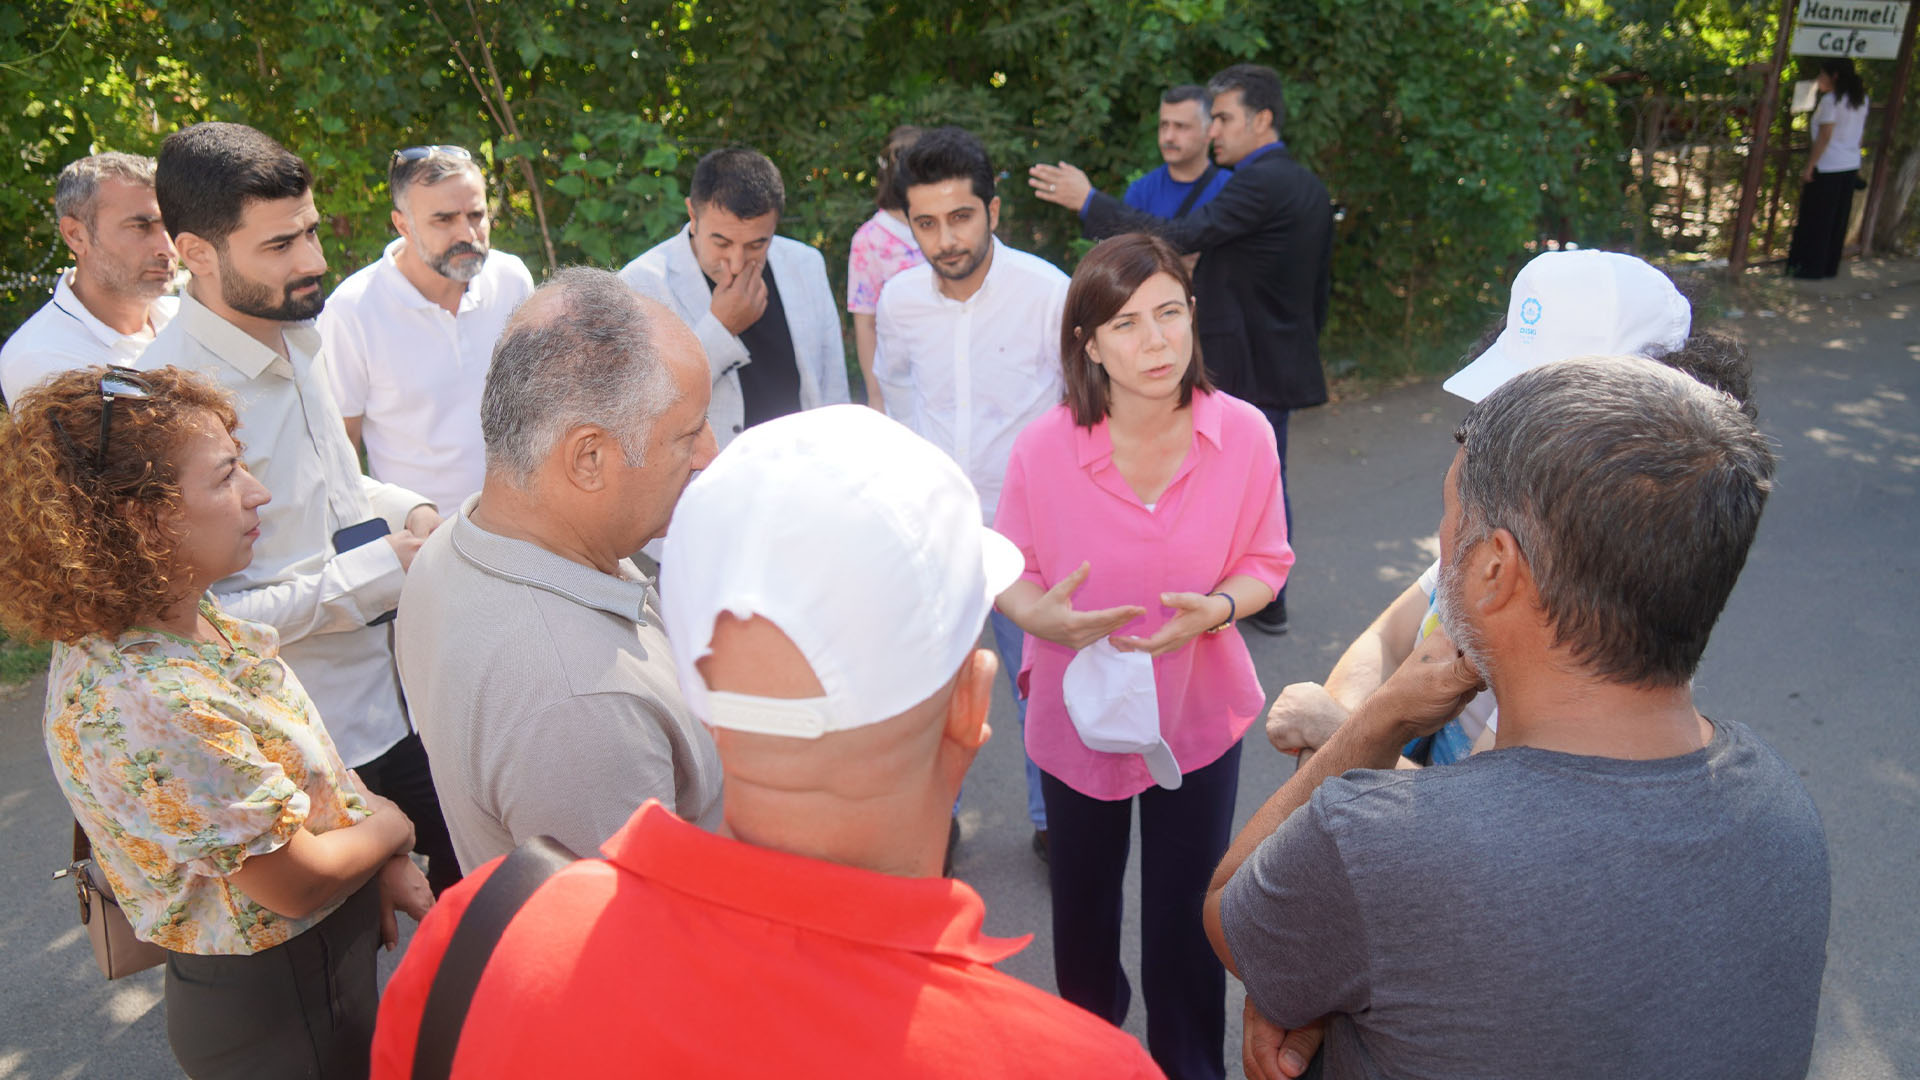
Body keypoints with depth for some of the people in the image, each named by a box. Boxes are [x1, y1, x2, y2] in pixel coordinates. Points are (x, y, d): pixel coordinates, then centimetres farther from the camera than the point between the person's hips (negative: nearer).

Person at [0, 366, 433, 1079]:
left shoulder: (191, 618, -5)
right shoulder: (147, 703, -34)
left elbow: (298, 770, 4)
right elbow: (296, 880, -25)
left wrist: (381, 863, -6)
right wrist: (391, 828, -8)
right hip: (283, 1018, -8)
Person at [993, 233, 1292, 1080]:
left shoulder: (1244, 434, -16)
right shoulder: (1043, 449, -19)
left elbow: (1265, 562, -4)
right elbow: (1007, 570, -6)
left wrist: (1214, 610, -25)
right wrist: (1042, 614, -27)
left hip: (1197, 709, 0)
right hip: (1079, 710, 1)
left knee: (1185, 922, 9)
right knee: (1082, 903, 24)